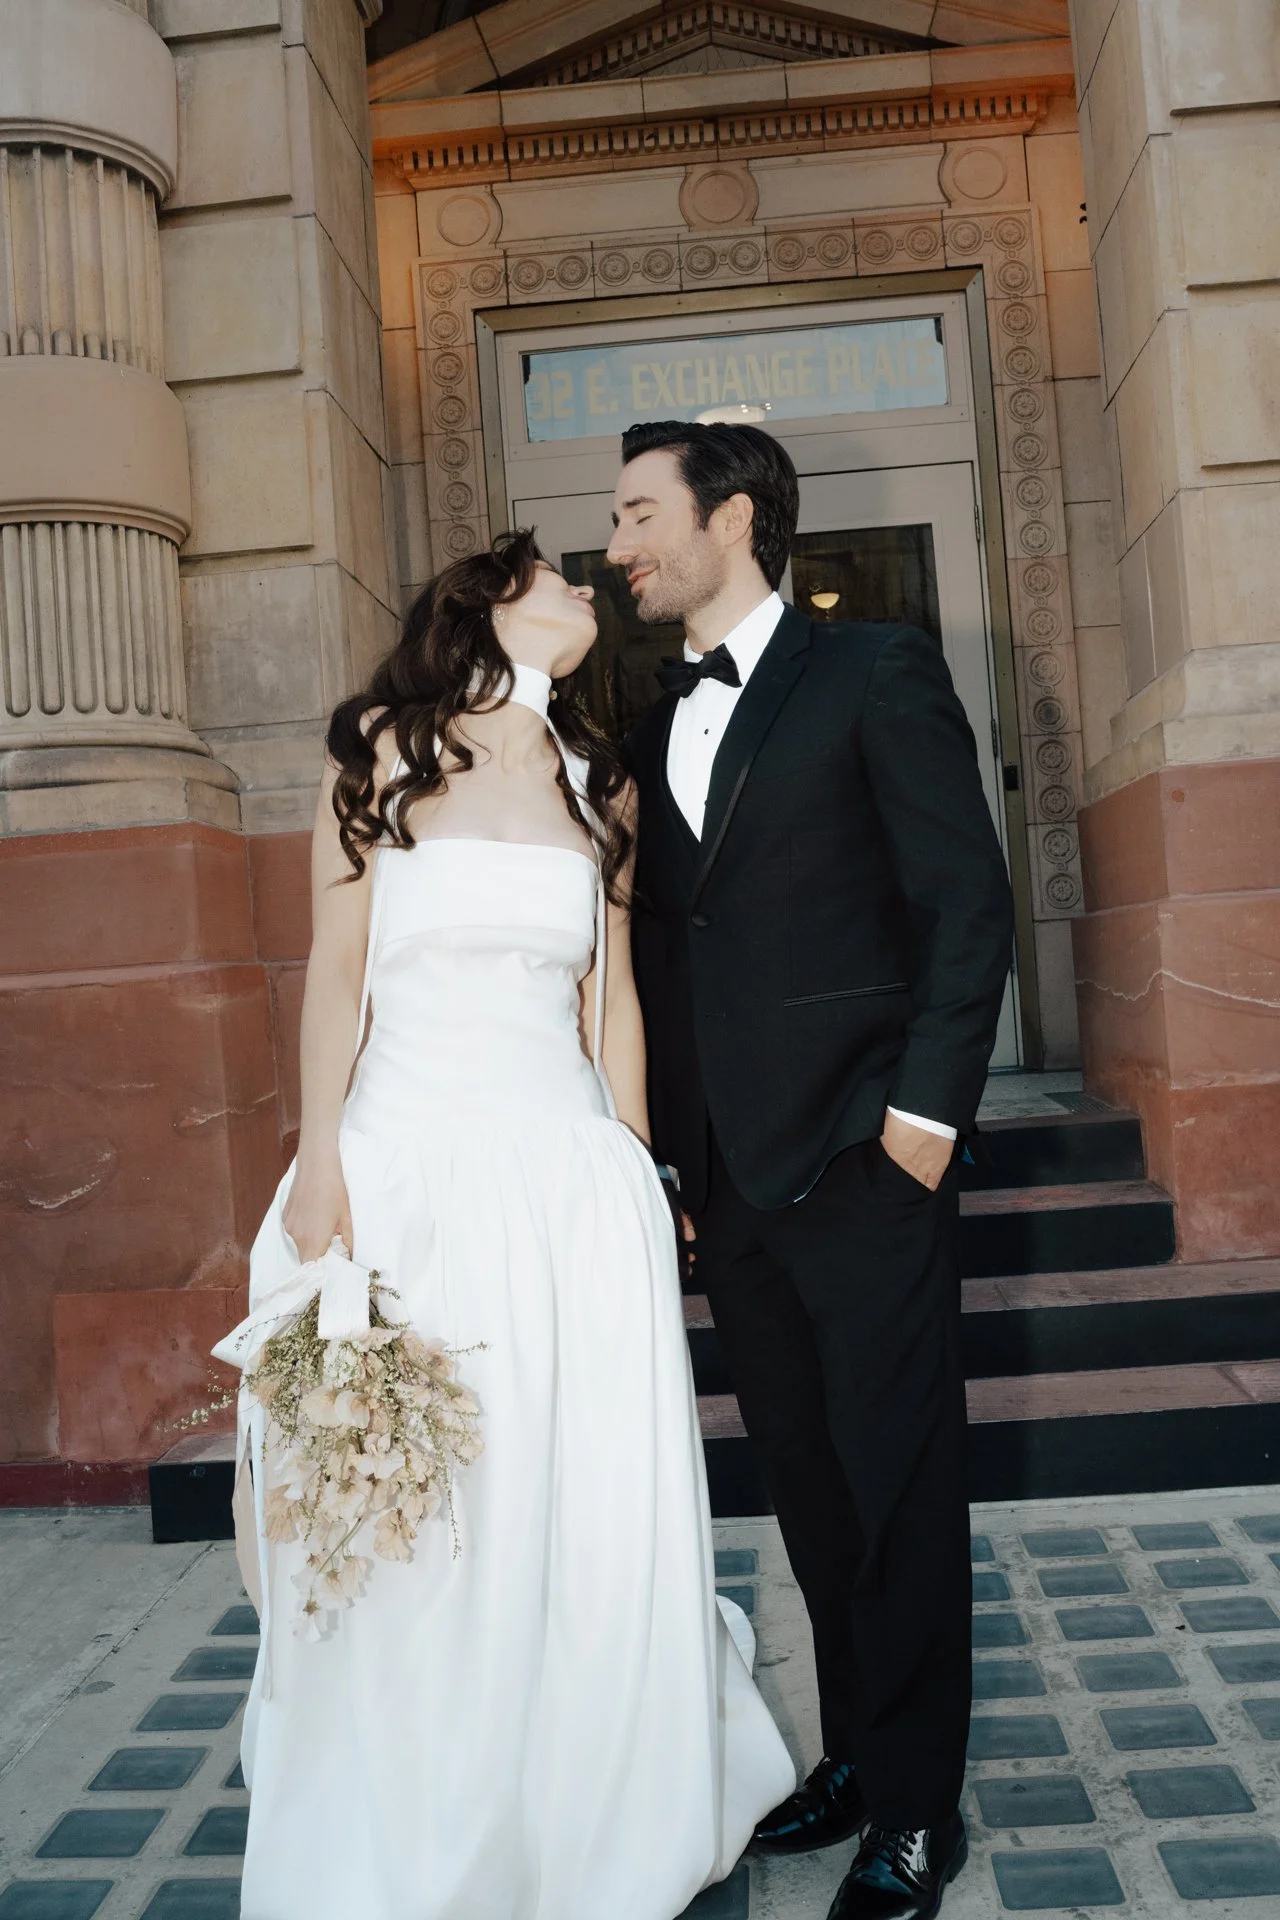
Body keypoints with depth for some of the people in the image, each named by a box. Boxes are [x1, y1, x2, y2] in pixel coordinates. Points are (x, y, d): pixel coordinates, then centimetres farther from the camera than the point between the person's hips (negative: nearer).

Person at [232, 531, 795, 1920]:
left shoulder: (598, 785, 14)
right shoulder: (384, 752, 4)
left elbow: (611, 995, 14)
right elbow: (335, 972, 1)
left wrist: (632, 1179, 9)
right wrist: (319, 1162, -8)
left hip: (568, 1171, 3)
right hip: (412, 1159, -2)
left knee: (586, 1505, 5)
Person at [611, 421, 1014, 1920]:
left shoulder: (876, 675, -2)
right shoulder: (647, 721, 15)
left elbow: (966, 902, -7)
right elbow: (655, 940, 15)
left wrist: (927, 1109, -13)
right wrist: (664, 1138, 10)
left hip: (860, 1159, -6)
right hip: (723, 1174, 6)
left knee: (898, 1482, 4)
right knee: (809, 1485, 15)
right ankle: (856, 1751, 32)